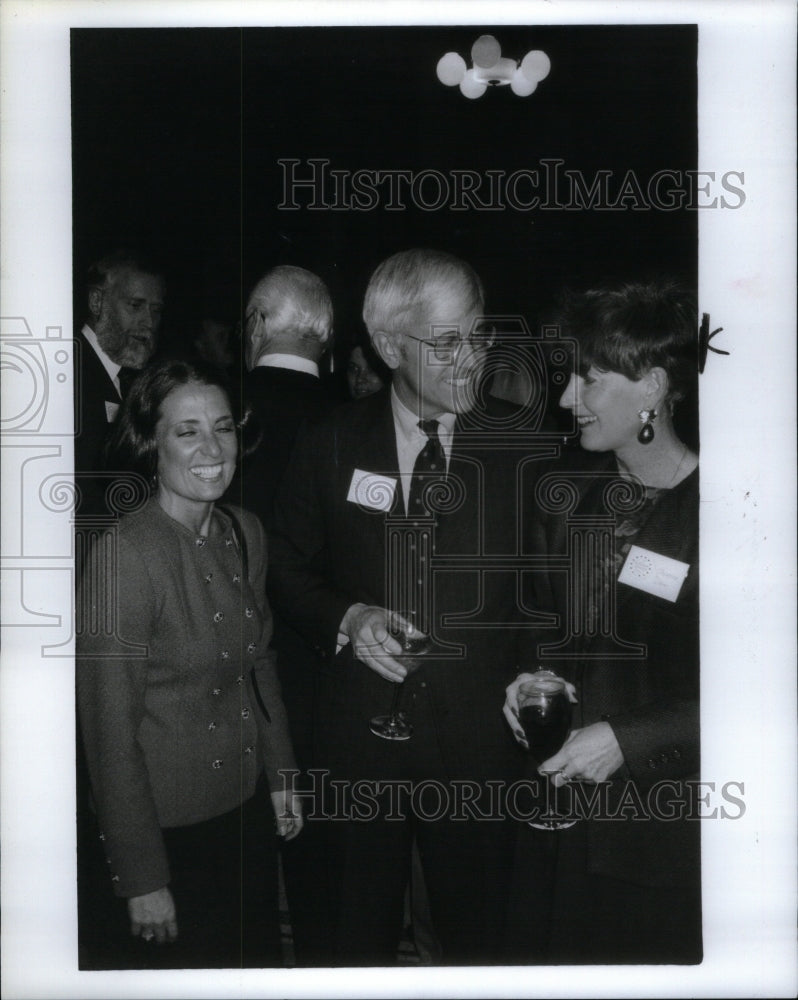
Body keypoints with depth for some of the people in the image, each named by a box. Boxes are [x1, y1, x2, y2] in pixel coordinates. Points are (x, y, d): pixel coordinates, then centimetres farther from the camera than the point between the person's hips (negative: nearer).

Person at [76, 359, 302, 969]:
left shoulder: (245, 534, 1)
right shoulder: (122, 556, -22)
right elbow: (111, 734, -19)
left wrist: (281, 775, 16)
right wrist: (143, 881, -16)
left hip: (247, 809, 7)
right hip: (165, 825, -7)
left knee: (260, 959, 19)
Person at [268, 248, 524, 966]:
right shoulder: (332, 446, -3)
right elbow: (290, 574, 4)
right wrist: (347, 618, -15)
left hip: (477, 743, 0)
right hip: (363, 740, 0)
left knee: (476, 933, 15)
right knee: (363, 931, 17)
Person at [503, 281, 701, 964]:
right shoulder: (563, 490, 3)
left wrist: (627, 739, -18)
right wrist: (533, 674, -3)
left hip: (664, 822, -5)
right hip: (556, 802, 5)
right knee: (543, 949, 16)